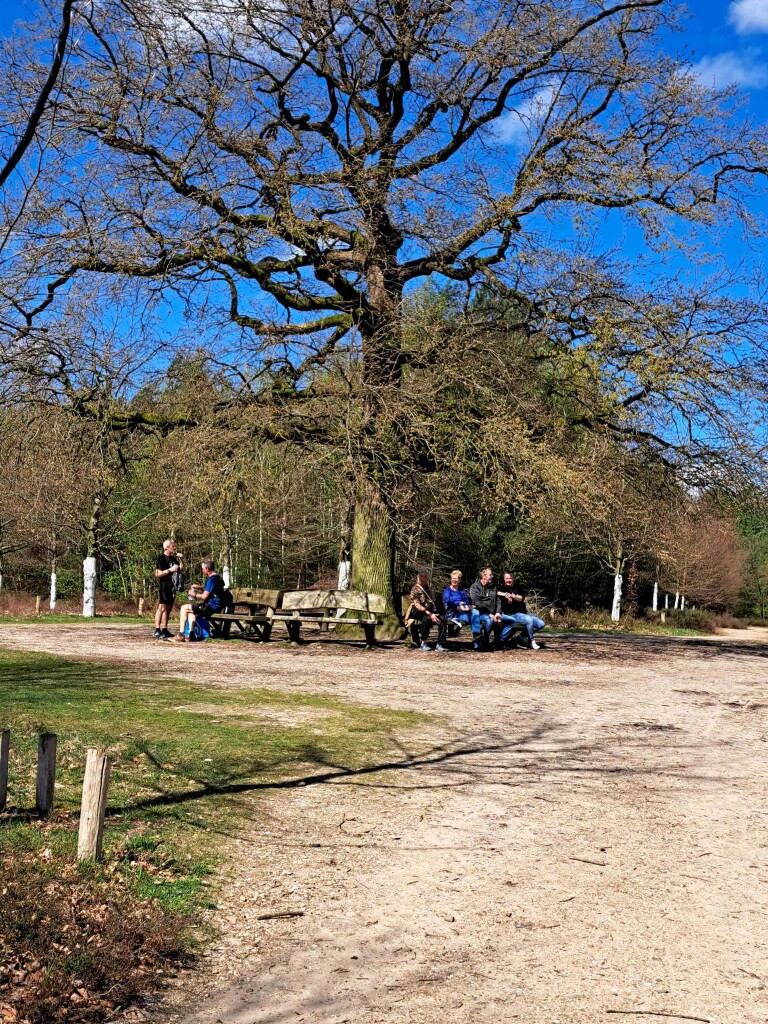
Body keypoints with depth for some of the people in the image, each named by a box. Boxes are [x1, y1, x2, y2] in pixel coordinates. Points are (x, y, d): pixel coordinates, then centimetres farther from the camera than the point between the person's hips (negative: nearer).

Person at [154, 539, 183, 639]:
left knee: (168, 609, 10)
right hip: (164, 586, -9)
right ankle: (157, 631, -14)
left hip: (171, 587, 9)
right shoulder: (162, 558, -8)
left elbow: (181, 570, 25)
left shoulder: (173, 558, 17)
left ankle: (164, 630, 15)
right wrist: (170, 570, -20)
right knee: (162, 608, -12)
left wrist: (181, 560, 10)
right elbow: (158, 574, -15)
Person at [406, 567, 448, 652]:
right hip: (417, 612, -6)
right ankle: (422, 643, -28)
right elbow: (417, 605, -15)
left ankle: (439, 644, -23)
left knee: (442, 619, -23)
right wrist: (430, 614, -26)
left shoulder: (427, 588, 18)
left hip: (429, 611, 6)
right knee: (426, 618, -39)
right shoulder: (415, 589, -3)